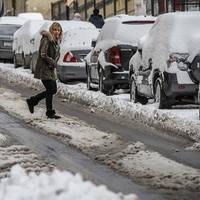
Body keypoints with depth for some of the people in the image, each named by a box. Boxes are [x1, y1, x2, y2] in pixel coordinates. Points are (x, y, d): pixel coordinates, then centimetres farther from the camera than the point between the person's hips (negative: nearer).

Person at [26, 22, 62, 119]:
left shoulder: (57, 41, 13)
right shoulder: (46, 39, -14)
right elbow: (43, 55, -20)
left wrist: (54, 62, 0)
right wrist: (52, 62, -13)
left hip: (51, 69, 9)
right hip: (44, 68, -9)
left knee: (53, 90, 9)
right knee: (50, 90, -9)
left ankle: (32, 101, 22)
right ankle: (50, 113, -1)